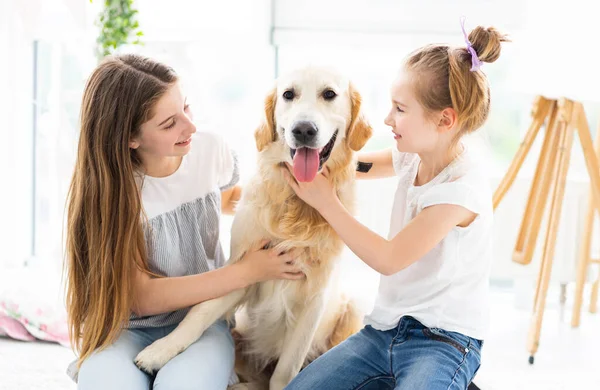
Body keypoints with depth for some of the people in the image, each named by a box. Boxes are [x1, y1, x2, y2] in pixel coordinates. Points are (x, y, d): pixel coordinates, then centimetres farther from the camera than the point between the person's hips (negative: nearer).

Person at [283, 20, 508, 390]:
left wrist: (326, 202, -11)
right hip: (385, 328, 7)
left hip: (444, 341, -6)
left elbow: (388, 259, -16)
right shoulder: (412, 158, 2)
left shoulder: (462, 189, -19)